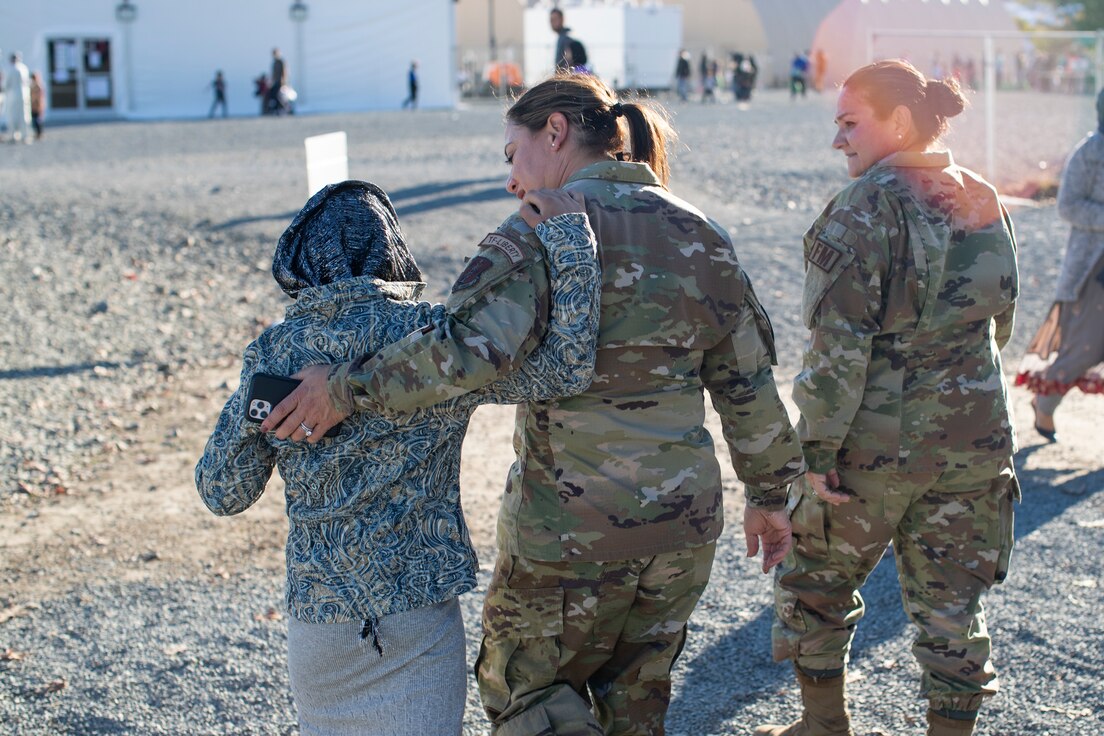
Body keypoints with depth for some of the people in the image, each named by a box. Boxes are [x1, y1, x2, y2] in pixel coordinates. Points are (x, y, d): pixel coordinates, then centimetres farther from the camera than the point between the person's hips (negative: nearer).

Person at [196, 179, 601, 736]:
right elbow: (564, 371, -15)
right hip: (417, 610, -3)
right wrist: (568, 234, -12)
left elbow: (223, 494, 2)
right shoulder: (429, 338, -11)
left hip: (315, 613, 3)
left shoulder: (274, 353, -3)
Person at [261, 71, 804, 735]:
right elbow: (749, 383, 10)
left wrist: (348, 386, -24)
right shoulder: (700, 233, 6)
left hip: (572, 529, -6)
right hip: (684, 523, 6)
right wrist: (769, 493, 20)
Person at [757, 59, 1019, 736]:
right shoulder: (983, 202, 6)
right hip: (975, 438, 6)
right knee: (951, 601, 14)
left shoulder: (866, 209, -15)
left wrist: (819, 450, -15)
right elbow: (1001, 321, 14)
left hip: (879, 436, -5)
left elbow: (840, 344, -19)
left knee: (816, 579, 15)